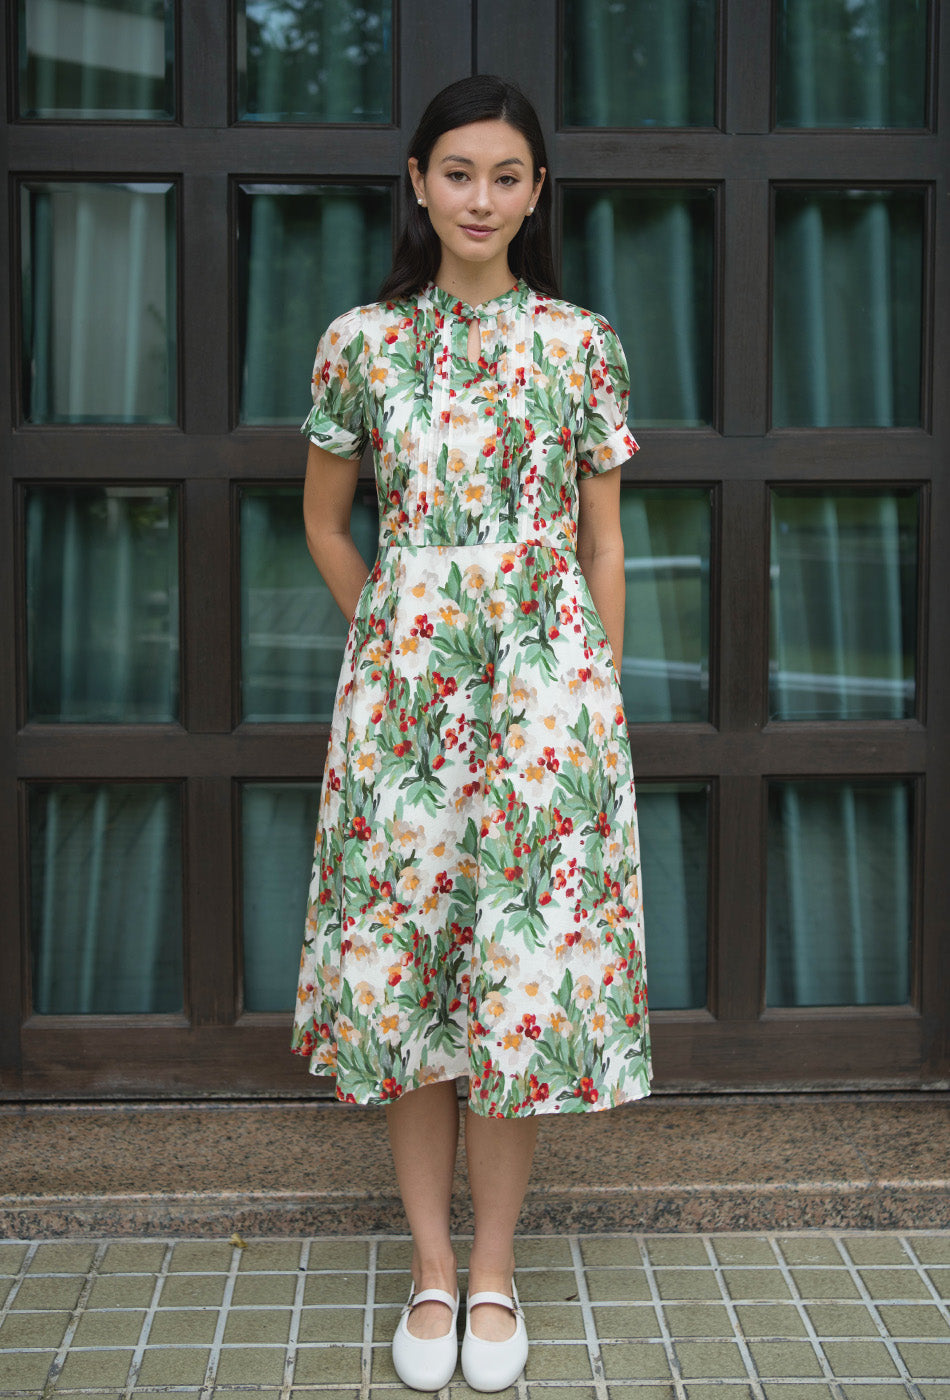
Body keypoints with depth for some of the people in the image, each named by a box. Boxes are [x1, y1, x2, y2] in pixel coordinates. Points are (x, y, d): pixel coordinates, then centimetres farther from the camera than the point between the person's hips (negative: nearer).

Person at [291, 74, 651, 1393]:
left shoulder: (581, 343, 2)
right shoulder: (361, 340, 3)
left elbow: (602, 539, 6)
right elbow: (325, 519, 15)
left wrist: (599, 695, 4)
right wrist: (390, 638, 11)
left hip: (545, 684, -1)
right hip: (401, 684, 1)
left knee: (527, 964, 2)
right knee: (400, 959, 4)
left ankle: (494, 1268, 17)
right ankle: (431, 1263, 20)